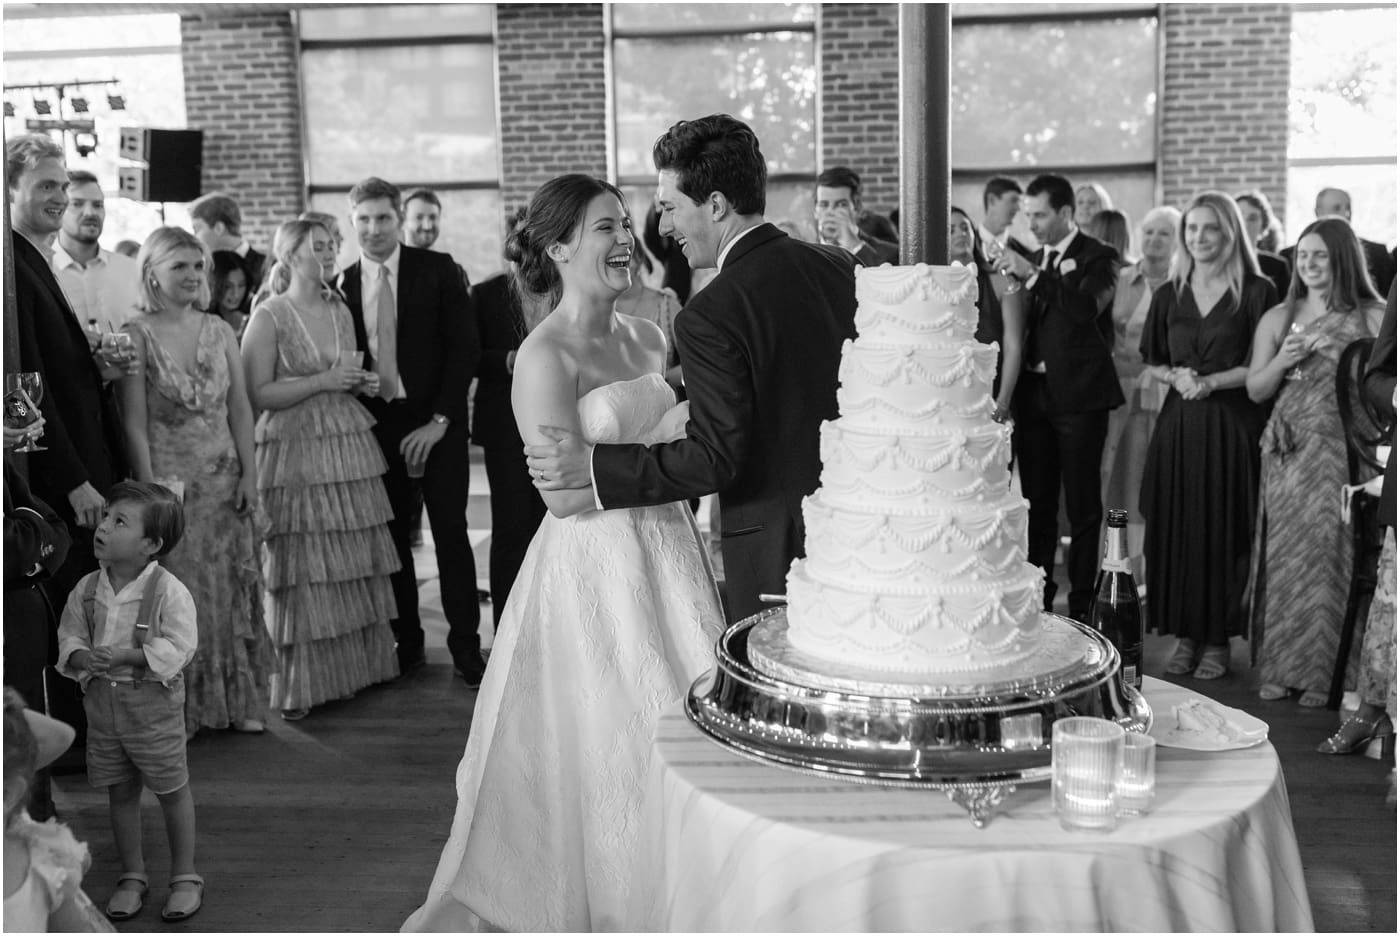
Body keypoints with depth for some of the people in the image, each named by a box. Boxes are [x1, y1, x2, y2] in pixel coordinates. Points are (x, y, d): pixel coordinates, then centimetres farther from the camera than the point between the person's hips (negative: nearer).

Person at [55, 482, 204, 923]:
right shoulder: (87, 589, 0)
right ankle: (132, 876, 30)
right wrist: (81, 657, -15)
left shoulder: (168, 591, -17)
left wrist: (124, 656, -27)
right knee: (120, 792, 15)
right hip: (102, 702, 5)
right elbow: (69, 635, 7)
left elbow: (178, 647, -19)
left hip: (153, 704, -5)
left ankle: (185, 877, 22)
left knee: (172, 790, 7)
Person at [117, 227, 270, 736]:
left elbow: (240, 409, 7)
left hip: (226, 482, 4)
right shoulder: (137, 336, -6)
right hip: (170, 481, -4)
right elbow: (134, 424, -9)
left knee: (233, 589, 9)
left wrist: (249, 473, 0)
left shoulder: (220, 331, 7)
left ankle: (238, 699, 21)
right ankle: (180, 707, 14)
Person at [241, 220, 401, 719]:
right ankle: (303, 684, 7)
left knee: (356, 564, 7)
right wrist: (321, 382, -15)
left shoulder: (340, 310, 13)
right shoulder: (269, 316, -5)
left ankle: (356, 666, 18)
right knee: (303, 570, -2)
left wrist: (360, 380, 4)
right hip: (295, 454, -6)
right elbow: (257, 393, -11)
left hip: (349, 446, 6)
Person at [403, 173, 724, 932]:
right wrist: (661, 440, -19)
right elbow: (563, 493, -19)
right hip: (592, 567, -7)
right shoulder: (544, 356, -13)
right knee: (605, 741, 5)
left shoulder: (646, 336, 8)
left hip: (667, 555, 7)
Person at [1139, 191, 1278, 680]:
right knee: (1175, 528, 3)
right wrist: (1175, 376, -6)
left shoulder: (1256, 292, -2)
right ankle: (1185, 635, 14)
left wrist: (1211, 382, -15)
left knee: (1224, 531, 1)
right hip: (1177, 424, 4)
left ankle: (1218, 639, 12)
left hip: (1233, 425, -3)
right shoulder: (1168, 295, 10)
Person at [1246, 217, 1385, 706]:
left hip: (1342, 450, -2)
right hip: (1287, 452, 3)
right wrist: (1283, 360, -7)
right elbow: (1255, 390, 9)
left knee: (1331, 555, -3)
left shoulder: (1372, 318, 1)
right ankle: (1280, 666, 13)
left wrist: (1337, 356, -13)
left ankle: (1324, 673, 7)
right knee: (1283, 555, 3)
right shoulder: (1278, 317, 9)